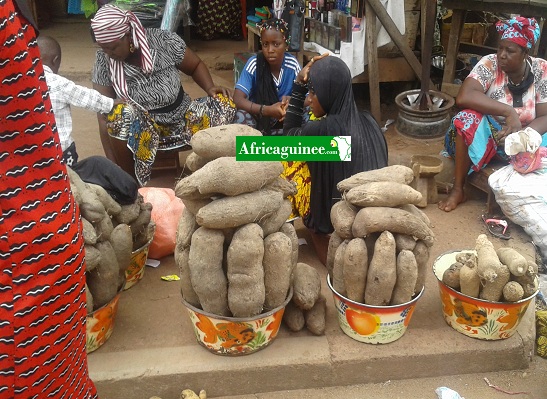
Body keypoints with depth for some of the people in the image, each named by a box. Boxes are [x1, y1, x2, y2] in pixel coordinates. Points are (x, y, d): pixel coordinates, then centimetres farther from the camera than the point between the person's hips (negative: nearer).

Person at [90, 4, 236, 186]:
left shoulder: (164, 41, -14)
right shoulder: (104, 60, -13)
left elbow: (195, 65, 4)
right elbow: (104, 116, -15)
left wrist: (210, 88, -17)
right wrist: (113, 166, -22)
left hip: (180, 116, 1)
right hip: (138, 126, -1)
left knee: (224, 104, -23)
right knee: (120, 115, -35)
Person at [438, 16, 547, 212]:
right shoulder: (490, 64, -15)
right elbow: (463, 97, -32)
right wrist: (508, 112, -36)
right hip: (489, 132, 0)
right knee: (468, 118, -32)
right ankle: (458, 189, -22)